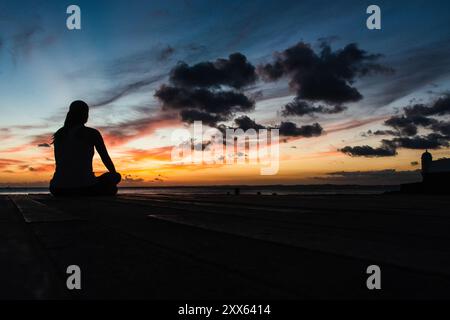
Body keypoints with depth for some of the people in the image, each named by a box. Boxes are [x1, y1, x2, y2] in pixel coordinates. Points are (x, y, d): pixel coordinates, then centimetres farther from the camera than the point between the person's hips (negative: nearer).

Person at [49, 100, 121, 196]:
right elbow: (106, 158, 6)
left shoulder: (59, 134, 12)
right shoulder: (92, 133, -1)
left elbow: (58, 162, 20)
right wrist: (115, 175, 25)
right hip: (85, 187, -4)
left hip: (59, 190, 4)